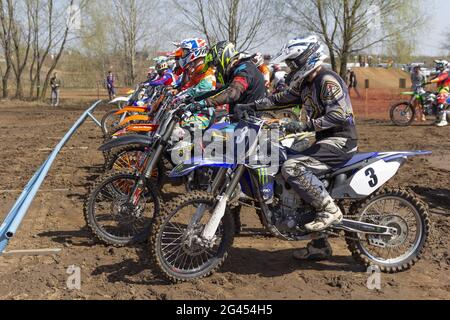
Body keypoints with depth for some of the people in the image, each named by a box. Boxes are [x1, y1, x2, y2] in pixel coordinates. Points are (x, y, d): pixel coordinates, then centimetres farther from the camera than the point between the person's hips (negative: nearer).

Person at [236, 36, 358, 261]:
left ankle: (330, 210, -17)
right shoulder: (305, 83, 15)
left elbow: (338, 115, -25)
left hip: (340, 141, -10)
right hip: (325, 141, 10)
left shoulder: (328, 81, -15)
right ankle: (319, 246, 16)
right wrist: (251, 106, 14)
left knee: (292, 168, -25)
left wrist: (304, 126, -29)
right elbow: (282, 99, 23)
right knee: (303, 184, 10)